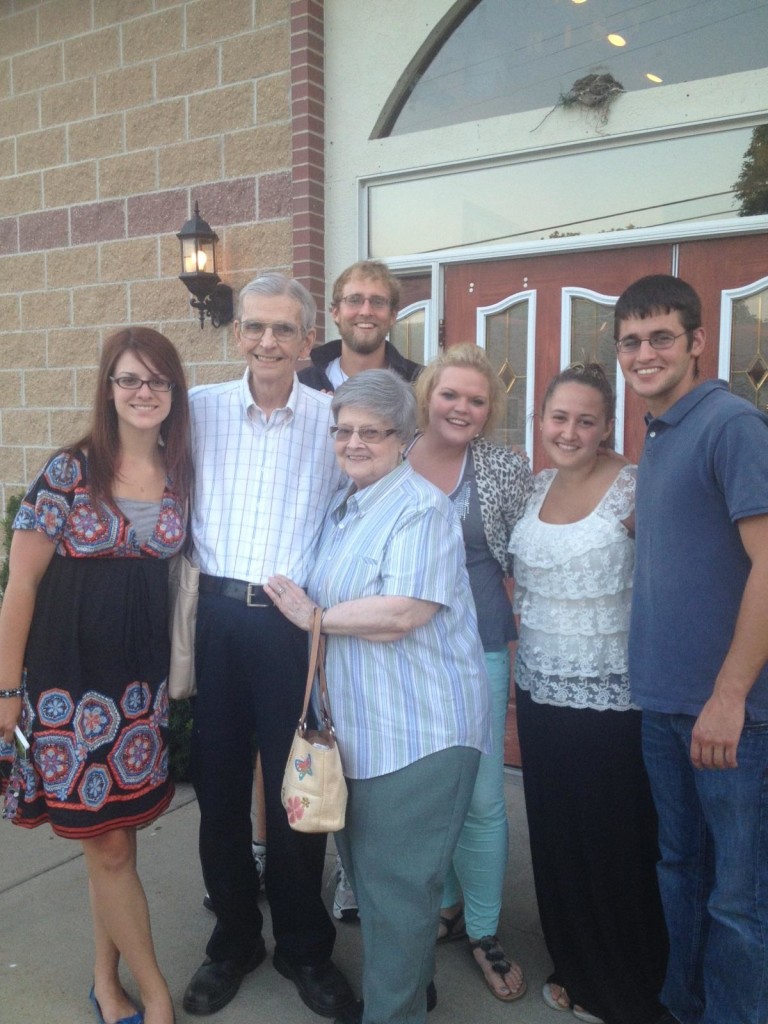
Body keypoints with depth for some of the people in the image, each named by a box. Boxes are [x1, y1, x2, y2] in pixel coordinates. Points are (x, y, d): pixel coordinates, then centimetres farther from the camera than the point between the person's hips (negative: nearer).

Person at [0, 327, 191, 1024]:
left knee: (111, 841, 14)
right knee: (108, 847, 4)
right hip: (72, 677, -4)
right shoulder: (69, 470, -10)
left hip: (145, 676, 4)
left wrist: (179, 664, 7)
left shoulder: (179, 475, 4)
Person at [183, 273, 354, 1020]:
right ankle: (233, 938, 35)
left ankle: (304, 947, 31)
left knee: (295, 791, 8)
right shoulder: (201, 407, 4)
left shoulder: (331, 418, 0)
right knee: (218, 784, 13)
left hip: (294, 622, -2)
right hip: (215, 614, 2)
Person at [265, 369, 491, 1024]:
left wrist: (312, 617, -13)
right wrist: (308, 611, 8)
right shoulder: (344, 509, 15)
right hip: (362, 726, 9)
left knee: (396, 883, 2)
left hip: (418, 732, -9)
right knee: (369, 869, 20)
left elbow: (401, 614, -25)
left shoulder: (420, 508, -14)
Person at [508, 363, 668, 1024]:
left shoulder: (633, 488, -13)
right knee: (555, 839, 16)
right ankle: (575, 968, 38)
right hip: (540, 690, 6)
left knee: (614, 847, 8)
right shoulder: (539, 484, 5)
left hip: (608, 699, -6)